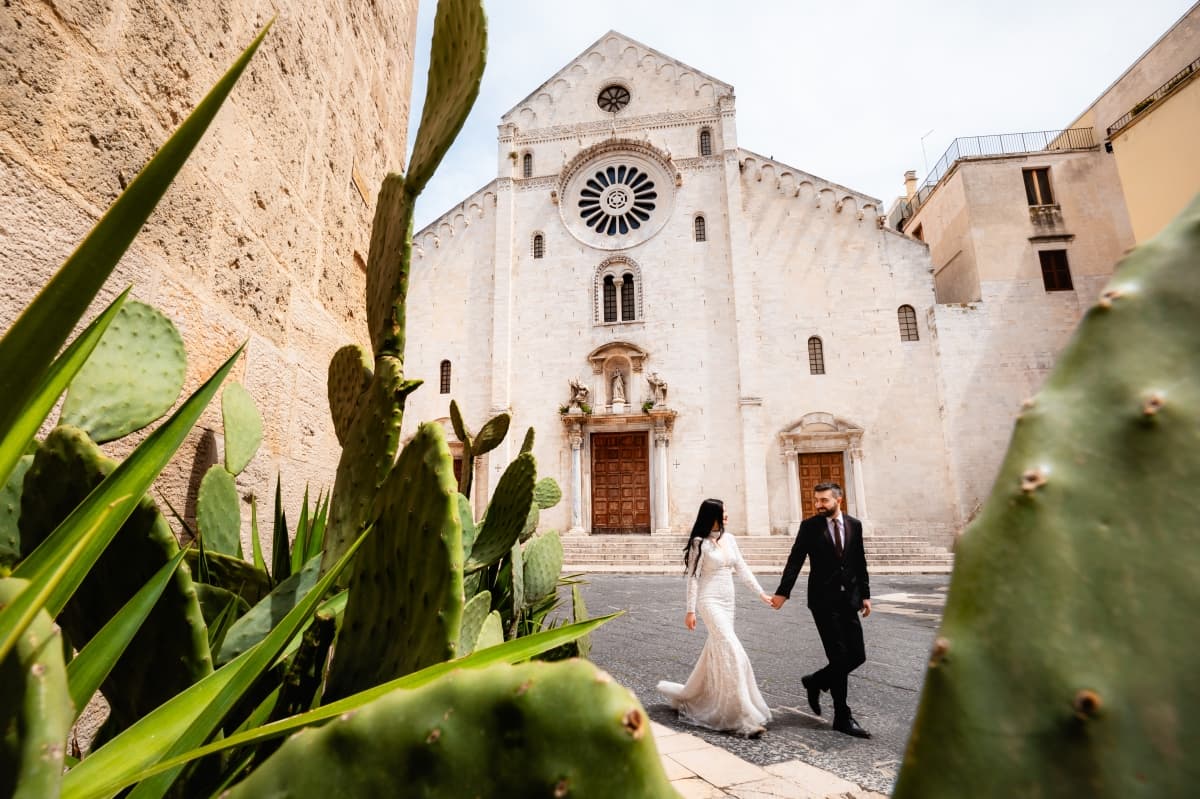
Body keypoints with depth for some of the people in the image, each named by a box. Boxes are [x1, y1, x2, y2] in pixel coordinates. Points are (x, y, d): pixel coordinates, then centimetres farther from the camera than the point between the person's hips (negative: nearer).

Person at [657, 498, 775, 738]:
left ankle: (692, 697, 35)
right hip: (710, 601, -7)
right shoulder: (699, 543, -11)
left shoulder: (729, 539, 7)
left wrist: (760, 592, 5)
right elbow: (693, 577, -10)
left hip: (728, 602, 7)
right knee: (732, 653, -12)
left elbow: (742, 568, 11)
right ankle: (744, 718, -6)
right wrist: (691, 610, -11)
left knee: (715, 651, 15)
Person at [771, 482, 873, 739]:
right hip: (824, 600, -4)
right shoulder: (809, 526, -4)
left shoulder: (854, 524, 6)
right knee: (839, 657, -3)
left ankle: (815, 681, 28)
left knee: (857, 656, 5)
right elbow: (795, 560, -7)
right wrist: (783, 592, -13)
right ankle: (842, 718, 12)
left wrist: (865, 594, 8)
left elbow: (860, 562, 11)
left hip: (848, 600, 5)